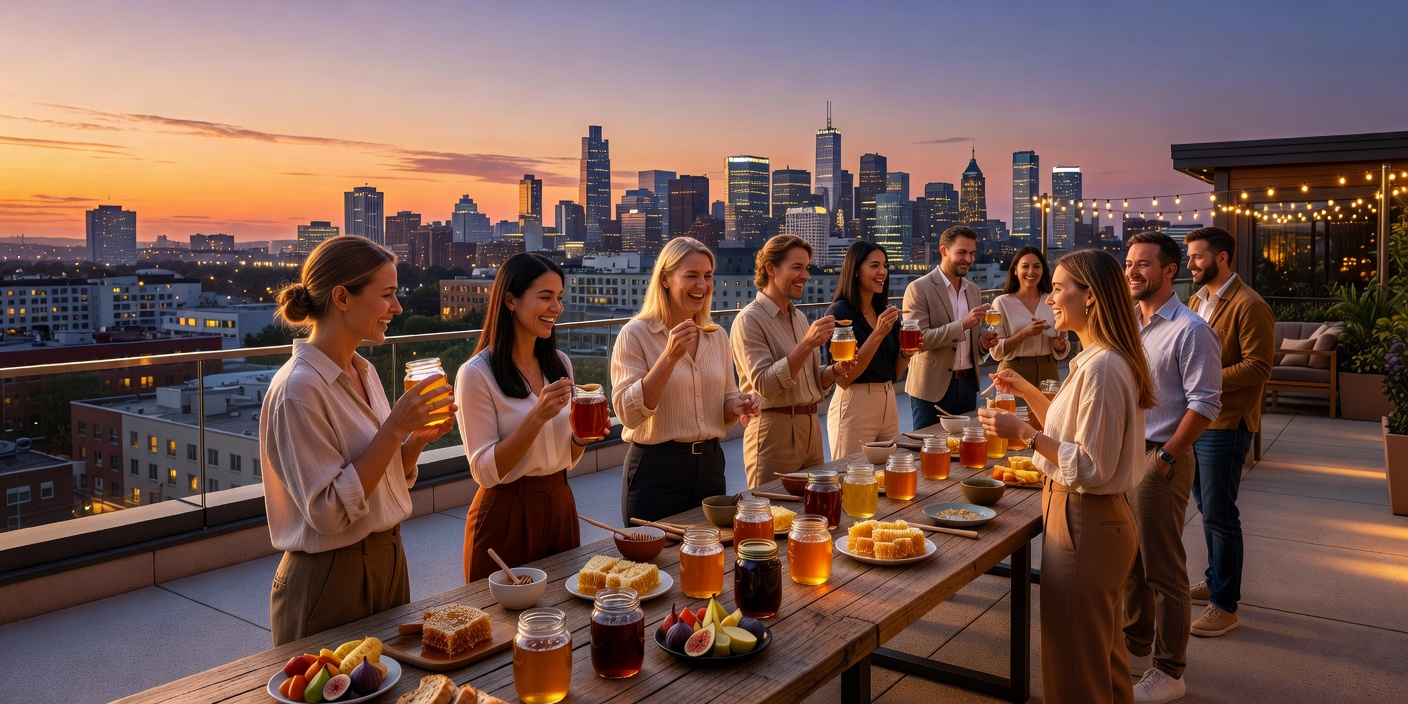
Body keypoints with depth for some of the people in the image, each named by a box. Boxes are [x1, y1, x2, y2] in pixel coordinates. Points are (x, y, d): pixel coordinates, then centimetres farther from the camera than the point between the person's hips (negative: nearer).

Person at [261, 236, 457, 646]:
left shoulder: (363, 372, 5)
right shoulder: (298, 388, -20)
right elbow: (330, 512, -23)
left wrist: (417, 439, -6)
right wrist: (394, 429, -24)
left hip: (387, 562, 8)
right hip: (330, 579, -8)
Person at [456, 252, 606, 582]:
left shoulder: (560, 364, 5)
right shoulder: (477, 374, -14)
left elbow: (566, 459, 11)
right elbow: (486, 471, -16)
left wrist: (581, 436, -10)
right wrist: (537, 417, -26)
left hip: (560, 506, 6)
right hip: (507, 515, -6)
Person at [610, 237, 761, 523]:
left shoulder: (716, 336, 6)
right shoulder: (636, 334, -10)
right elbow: (628, 413, -18)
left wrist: (739, 406, -8)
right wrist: (670, 356, -25)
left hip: (710, 466, 5)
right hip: (656, 469, -5)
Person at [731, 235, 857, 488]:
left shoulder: (799, 317, 11)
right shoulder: (749, 320, -12)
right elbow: (764, 384, -21)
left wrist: (835, 370, -3)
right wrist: (807, 344, -26)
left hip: (811, 427, 7)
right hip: (774, 431, -7)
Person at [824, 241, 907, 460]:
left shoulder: (885, 311, 7)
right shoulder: (839, 312, -12)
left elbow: (894, 372, 14)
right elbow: (843, 378, -17)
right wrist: (877, 334, -22)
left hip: (888, 404, 7)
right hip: (854, 407, -7)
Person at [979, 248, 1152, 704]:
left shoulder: (1102, 367, -24)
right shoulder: (1098, 359, 9)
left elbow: (1091, 468, -25)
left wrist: (1024, 433, -22)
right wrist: (1027, 391, 14)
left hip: (1084, 524, -10)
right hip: (1097, 518, 10)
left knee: (1077, 663, 6)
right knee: (1102, 649, 26)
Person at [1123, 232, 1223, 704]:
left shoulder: (1190, 330, -11)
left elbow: (1204, 403, -14)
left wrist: (1165, 458, -16)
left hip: (1160, 459, -7)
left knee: (1163, 570, 2)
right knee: (1130, 560, 17)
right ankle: (1137, 649, 32)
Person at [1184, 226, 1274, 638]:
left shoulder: (1249, 306, -14)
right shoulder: (1199, 300, 12)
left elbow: (1258, 367, -19)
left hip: (1225, 425, -8)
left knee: (1219, 514, -2)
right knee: (1206, 507, 18)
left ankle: (1225, 605, 9)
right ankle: (1215, 581, 33)